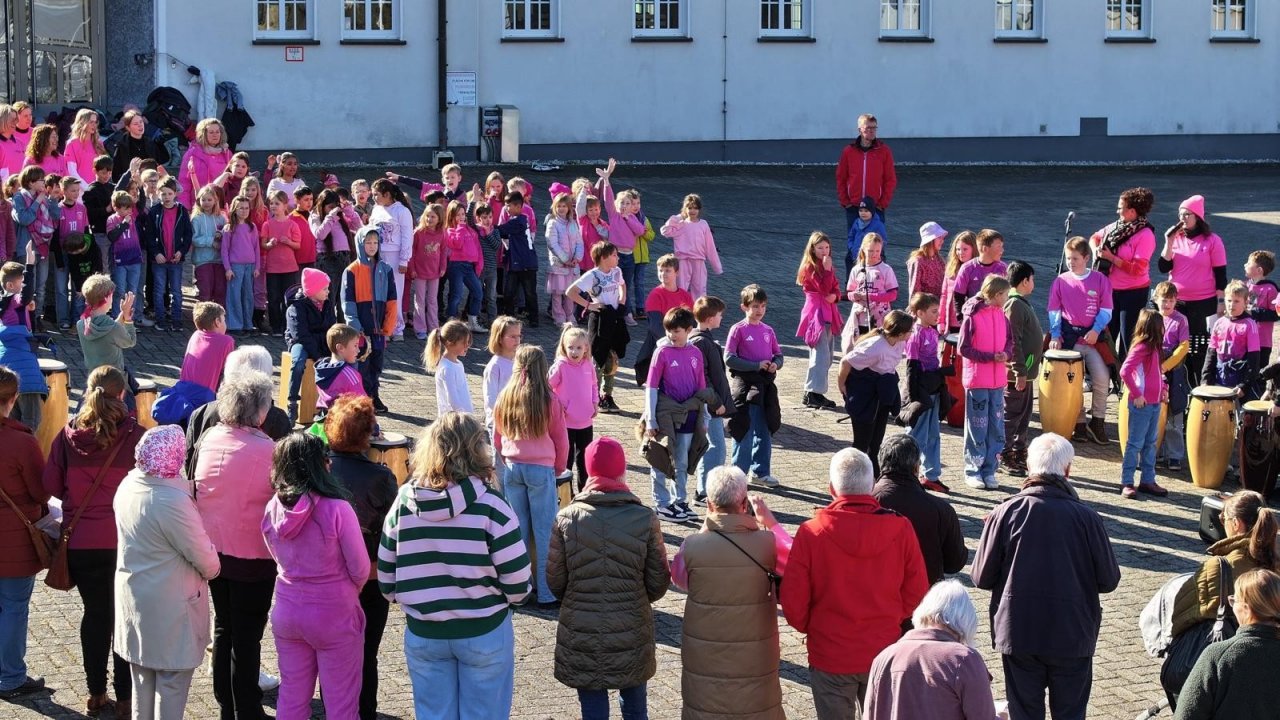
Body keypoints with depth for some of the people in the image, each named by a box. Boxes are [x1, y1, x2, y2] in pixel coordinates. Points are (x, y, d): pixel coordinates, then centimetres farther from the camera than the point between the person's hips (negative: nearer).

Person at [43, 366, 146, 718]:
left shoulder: (68, 435, -6)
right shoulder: (134, 435, -15)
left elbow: (52, 484, 0)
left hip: (81, 541, 3)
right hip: (125, 540, -2)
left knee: (95, 613, 15)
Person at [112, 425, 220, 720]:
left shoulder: (128, 485, -3)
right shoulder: (172, 500, -27)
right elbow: (204, 555, -18)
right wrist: (213, 569, 3)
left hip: (132, 596, 8)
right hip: (169, 606, -8)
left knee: (143, 680, 20)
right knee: (171, 684, 5)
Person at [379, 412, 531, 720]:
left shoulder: (405, 501, -6)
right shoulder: (488, 504, -16)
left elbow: (385, 570, 1)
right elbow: (516, 577, -15)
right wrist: (513, 596, 7)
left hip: (422, 633, 3)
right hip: (484, 632, -3)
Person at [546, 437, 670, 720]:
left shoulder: (566, 519, -10)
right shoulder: (645, 519, -10)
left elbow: (554, 580, -3)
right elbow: (658, 582, -5)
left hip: (581, 636, 0)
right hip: (631, 633, 0)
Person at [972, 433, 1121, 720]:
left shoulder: (1005, 513, -10)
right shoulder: (1086, 517, -11)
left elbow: (981, 577, -5)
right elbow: (1109, 580, -4)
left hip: (1018, 632, 0)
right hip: (1073, 634, 0)